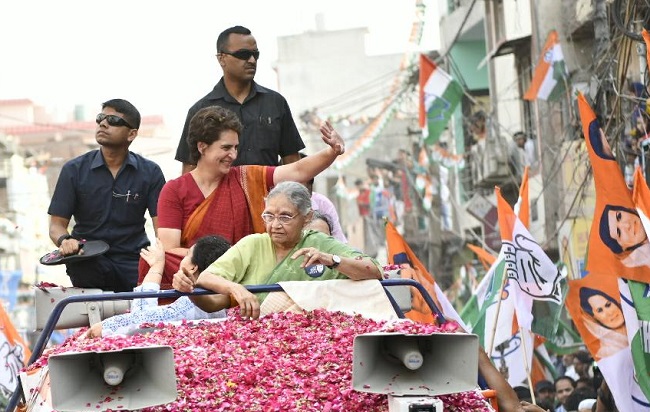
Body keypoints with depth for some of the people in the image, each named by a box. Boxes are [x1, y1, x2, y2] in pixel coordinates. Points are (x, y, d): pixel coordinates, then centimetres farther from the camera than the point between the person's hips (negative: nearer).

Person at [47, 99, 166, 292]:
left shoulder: (150, 172, 5)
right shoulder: (75, 170, 5)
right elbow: (57, 224, 4)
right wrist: (64, 240, -22)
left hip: (134, 260, 0)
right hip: (90, 262, 1)